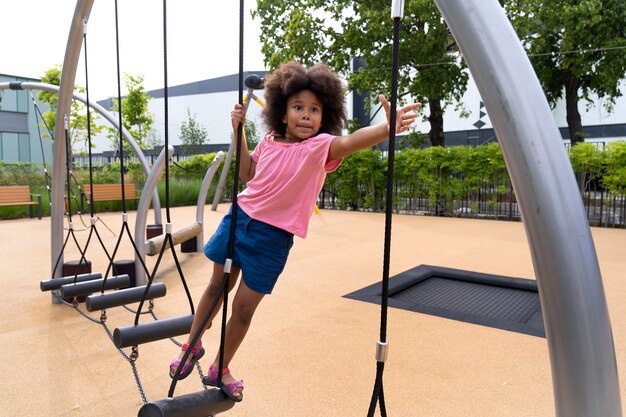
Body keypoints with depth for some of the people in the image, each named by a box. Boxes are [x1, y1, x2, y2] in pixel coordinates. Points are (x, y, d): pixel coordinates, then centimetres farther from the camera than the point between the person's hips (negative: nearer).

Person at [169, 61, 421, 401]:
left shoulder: (319, 146, -15)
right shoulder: (269, 142, -1)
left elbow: (351, 141, -37)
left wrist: (387, 127, -57)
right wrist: (238, 131, 3)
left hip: (273, 238, -3)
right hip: (239, 219, 4)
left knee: (244, 307, 6)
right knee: (217, 287, 18)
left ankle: (220, 369, 32)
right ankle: (192, 346, 43)